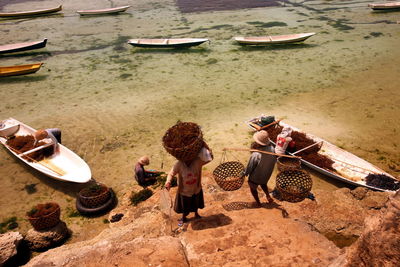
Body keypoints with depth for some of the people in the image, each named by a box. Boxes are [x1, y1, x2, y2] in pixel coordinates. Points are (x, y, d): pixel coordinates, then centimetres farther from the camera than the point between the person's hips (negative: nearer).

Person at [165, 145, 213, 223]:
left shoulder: (197, 161, -25)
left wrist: (205, 145, -36)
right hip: (184, 190, -2)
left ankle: (196, 214, 61)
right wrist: (168, 181, -39)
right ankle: (184, 218, 54)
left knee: (196, 204, 30)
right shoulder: (179, 164, -28)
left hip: (196, 189, 2)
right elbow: (171, 173, -21)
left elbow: (210, 157, -26)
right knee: (184, 206, 24)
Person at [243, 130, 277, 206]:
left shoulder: (255, 155, -39)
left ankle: (258, 202, 43)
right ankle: (268, 196, 35)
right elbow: (274, 160, -6)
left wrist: (245, 173, -5)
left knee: (253, 188, 26)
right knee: (263, 184, 38)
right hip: (267, 175, 5)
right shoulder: (272, 149, -25)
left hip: (255, 177, -4)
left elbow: (250, 167, -23)